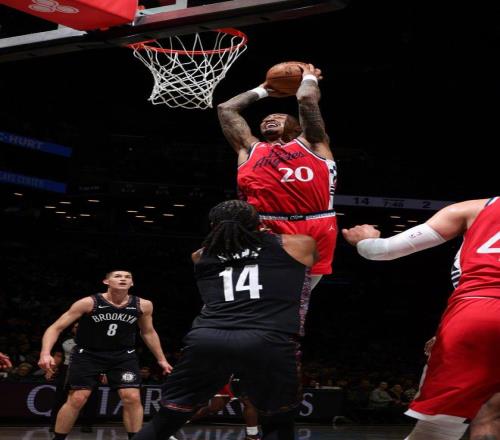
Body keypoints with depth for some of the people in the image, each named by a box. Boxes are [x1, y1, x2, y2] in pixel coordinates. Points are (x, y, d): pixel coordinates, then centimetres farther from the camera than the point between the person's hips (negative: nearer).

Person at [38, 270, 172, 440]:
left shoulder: (143, 305, -10)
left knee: (132, 398, -11)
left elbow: (148, 332, 10)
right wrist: (45, 353, -31)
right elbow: (56, 328, -17)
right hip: (87, 354, -2)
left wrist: (161, 359, 11)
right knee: (77, 399, -9)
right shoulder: (89, 303, -20)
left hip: (123, 355, 3)